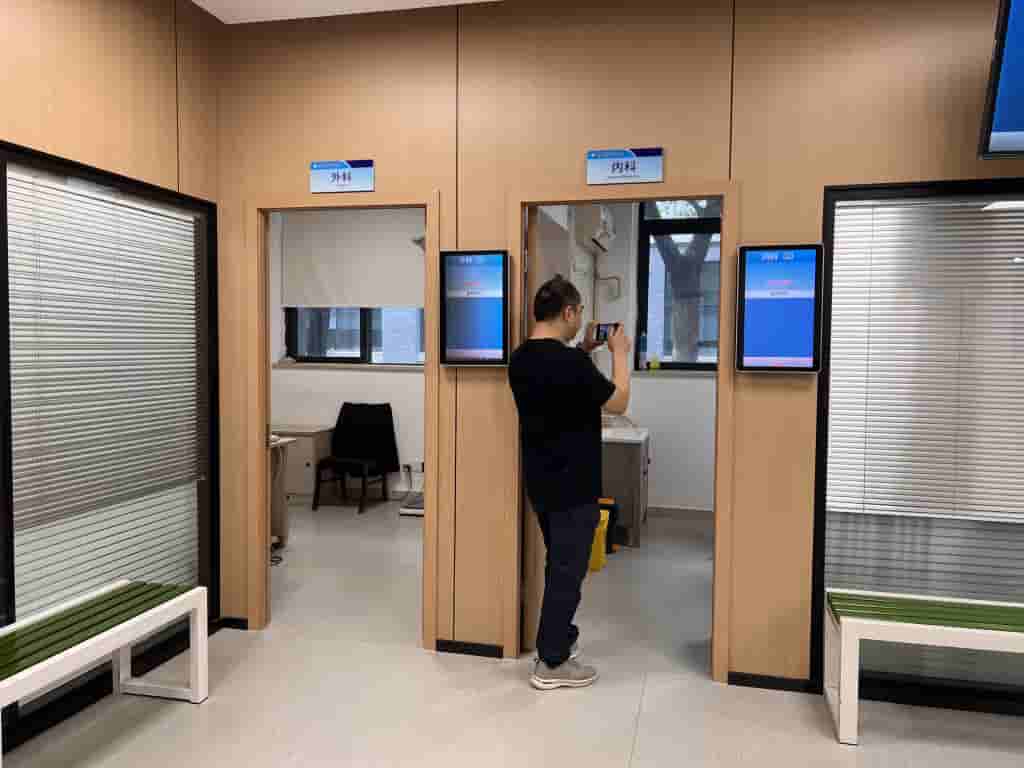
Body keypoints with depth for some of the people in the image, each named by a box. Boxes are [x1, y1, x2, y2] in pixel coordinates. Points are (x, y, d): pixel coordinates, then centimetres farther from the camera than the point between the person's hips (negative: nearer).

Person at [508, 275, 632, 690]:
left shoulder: (521, 359, 2)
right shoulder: (570, 363, -24)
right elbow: (618, 402, -11)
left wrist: (583, 349, 15)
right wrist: (619, 352, 1)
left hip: (541, 481, 9)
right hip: (572, 485, -8)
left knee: (560, 563, 23)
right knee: (567, 569, 3)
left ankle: (561, 635, 37)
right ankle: (551, 663, 13)